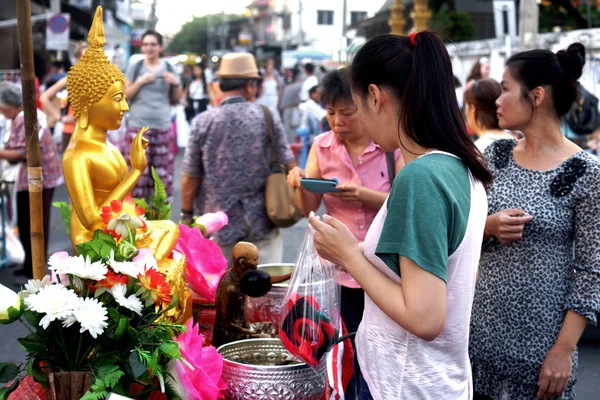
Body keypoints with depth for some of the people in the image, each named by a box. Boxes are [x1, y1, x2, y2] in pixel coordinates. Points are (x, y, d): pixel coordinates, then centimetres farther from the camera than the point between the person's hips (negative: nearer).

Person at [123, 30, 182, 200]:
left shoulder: (169, 67, 11)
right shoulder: (134, 67, 5)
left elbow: (176, 100, 15)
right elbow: (124, 96, 2)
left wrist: (176, 84, -3)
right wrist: (140, 81, -11)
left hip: (163, 127, 2)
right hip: (138, 127, -2)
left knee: (163, 172, 0)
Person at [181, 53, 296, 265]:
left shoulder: (202, 122, -7)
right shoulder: (268, 116, -5)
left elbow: (190, 177, -3)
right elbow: (288, 165, 0)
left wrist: (187, 214, 10)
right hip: (261, 222, 0)